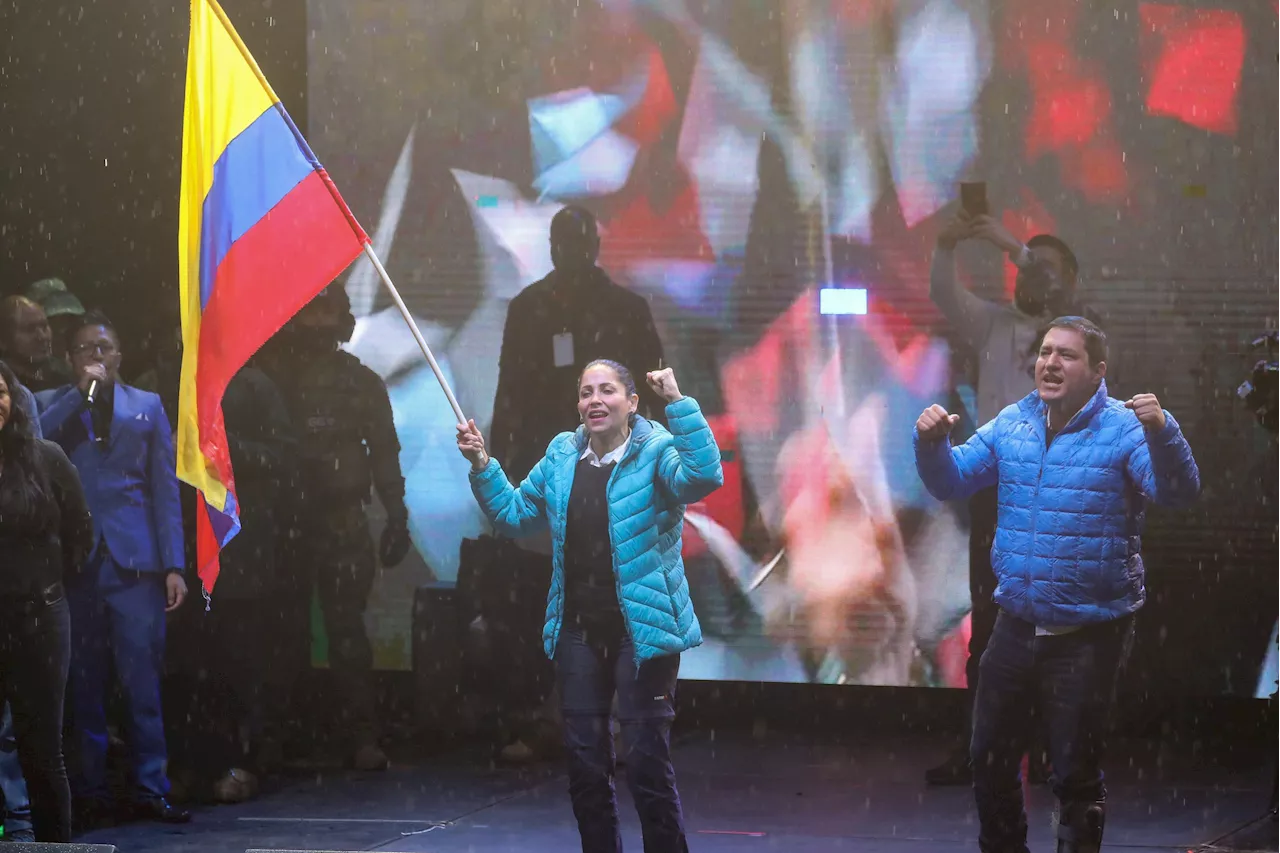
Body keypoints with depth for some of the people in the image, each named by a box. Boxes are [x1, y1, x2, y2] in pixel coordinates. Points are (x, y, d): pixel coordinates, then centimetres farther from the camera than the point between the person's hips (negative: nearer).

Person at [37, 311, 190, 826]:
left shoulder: (147, 407, 15)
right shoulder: (52, 406, 14)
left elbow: (165, 489, 10)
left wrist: (173, 565, 2)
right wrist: (82, 393, -6)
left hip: (134, 564, 0)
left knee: (142, 682, -4)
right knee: (83, 685, 0)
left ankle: (151, 789, -2)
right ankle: (90, 794, 5)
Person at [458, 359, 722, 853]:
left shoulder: (655, 452, -9)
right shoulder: (562, 456, 9)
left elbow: (704, 477, -29)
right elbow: (514, 515, 19)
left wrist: (678, 402, -31)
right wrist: (481, 467, 5)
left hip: (641, 631, -6)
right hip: (578, 631, 6)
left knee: (647, 764, -7)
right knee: (585, 765, 12)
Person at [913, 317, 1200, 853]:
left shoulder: (1123, 429, -13)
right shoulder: (1013, 425, 4)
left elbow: (1177, 493, -25)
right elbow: (951, 482, 10)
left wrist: (1160, 432, -43)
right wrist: (932, 443, -12)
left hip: (1090, 635, -6)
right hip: (1017, 624, 6)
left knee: (1075, 773, 5)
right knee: (990, 760, 17)